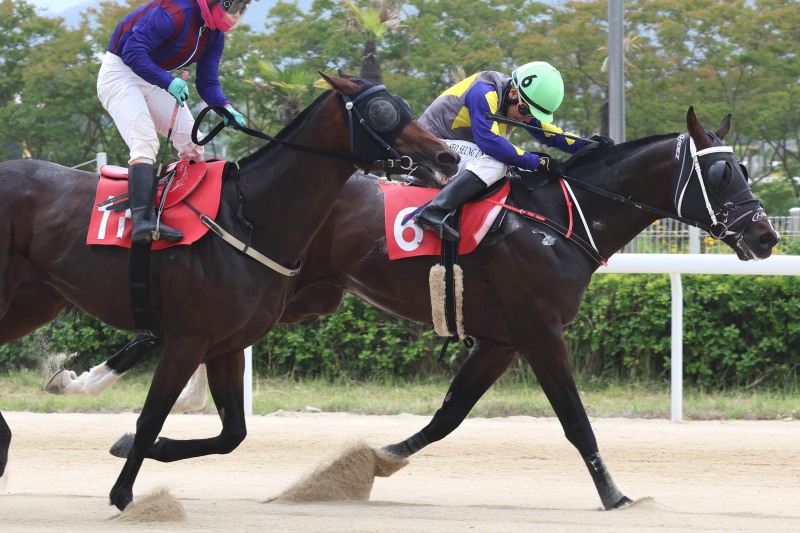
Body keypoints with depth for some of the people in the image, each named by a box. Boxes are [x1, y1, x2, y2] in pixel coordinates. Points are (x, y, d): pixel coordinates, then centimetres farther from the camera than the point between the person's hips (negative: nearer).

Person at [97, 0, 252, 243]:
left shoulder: (215, 35, 1)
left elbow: (207, 83, 4)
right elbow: (132, 52, -30)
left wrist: (226, 107, -16)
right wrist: (167, 81, -39)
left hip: (156, 77, 10)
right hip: (121, 71, -10)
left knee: (191, 142, 4)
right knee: (145, 142, -27)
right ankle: (141, 221, -40)